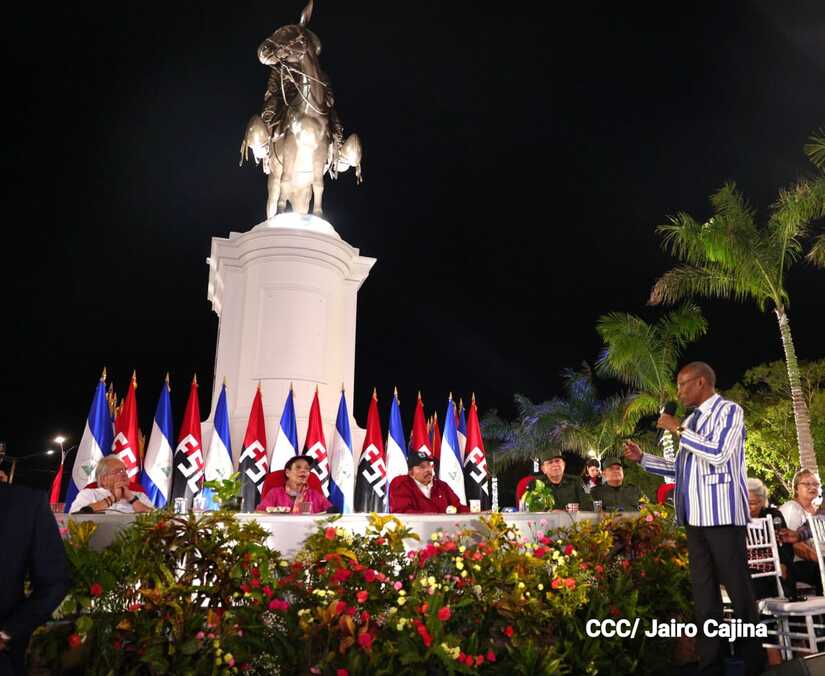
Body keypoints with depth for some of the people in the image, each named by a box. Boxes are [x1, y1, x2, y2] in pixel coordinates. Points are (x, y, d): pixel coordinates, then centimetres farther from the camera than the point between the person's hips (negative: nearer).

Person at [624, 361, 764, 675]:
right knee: (703, 589, 10)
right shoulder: (690, 421, 18)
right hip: (695, 515, 8)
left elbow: (718, 453, -18)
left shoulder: (729, 410, -3)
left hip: (722, 513, -7)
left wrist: (678, 430, -12)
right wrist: (642, 458, 14)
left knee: (737, 585, 0)